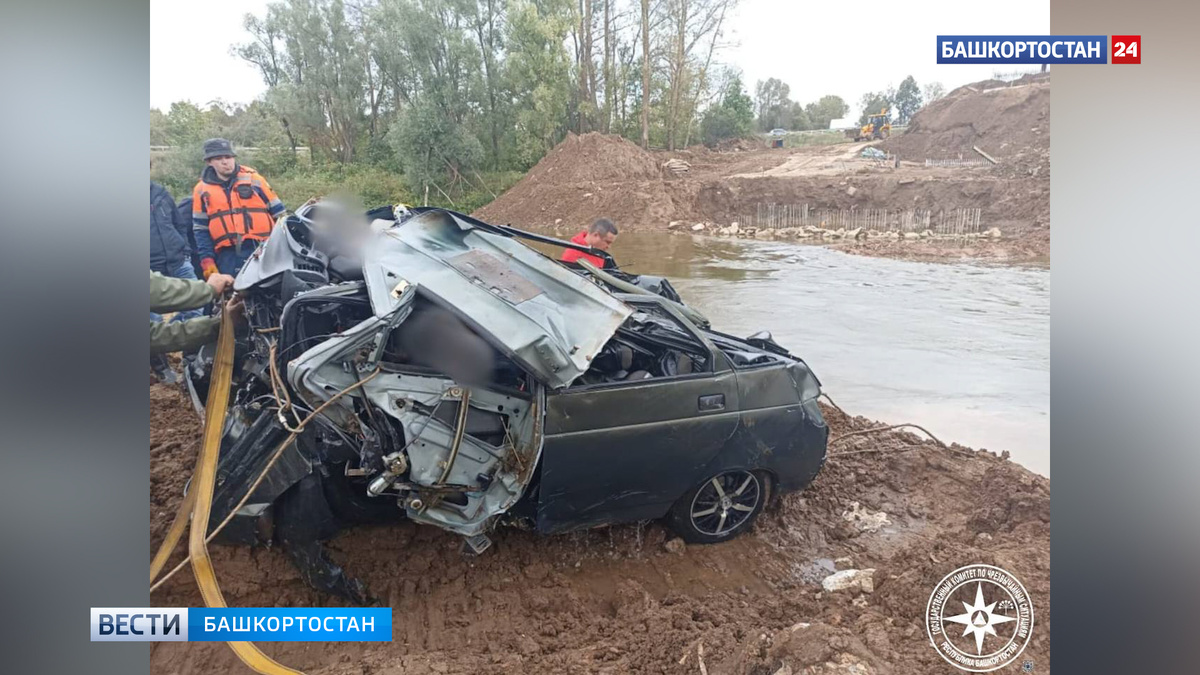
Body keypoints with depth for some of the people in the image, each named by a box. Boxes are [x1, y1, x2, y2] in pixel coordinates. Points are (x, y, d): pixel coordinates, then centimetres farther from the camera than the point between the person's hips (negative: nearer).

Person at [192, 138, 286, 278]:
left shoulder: (254, 179, 5)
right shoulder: (202, 190, 9)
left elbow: (278, 213, 8)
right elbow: (201, 230, 11)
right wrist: (207, 261, 2)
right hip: (229, 257, 1)